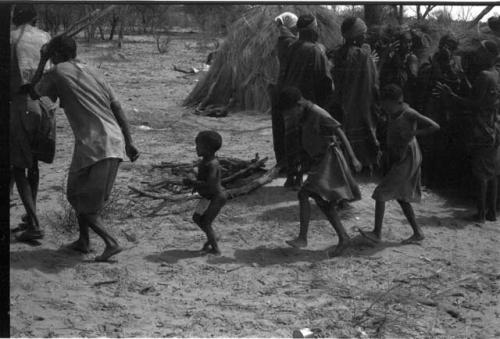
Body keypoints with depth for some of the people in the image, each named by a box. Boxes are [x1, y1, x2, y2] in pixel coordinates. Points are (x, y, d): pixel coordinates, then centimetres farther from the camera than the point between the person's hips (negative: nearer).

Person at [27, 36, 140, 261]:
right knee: (85, 195, 23)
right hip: (114, 143, 7)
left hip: (93, 145, -7)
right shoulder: (94, 74, 18)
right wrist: (129, 143, 15)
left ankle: (111, 243, -7)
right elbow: (118, 109, 13)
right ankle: (83, 241, 28)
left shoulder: (58, 73, 0)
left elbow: (34, 93, 15)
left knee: (81, 201, 4)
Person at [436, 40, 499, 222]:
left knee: (481, 173, -2)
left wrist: (450, 94, -17)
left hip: (482, 130, -8)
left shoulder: (484, 76, -16)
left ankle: (481, 213, 2)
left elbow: (474, 104, -18)